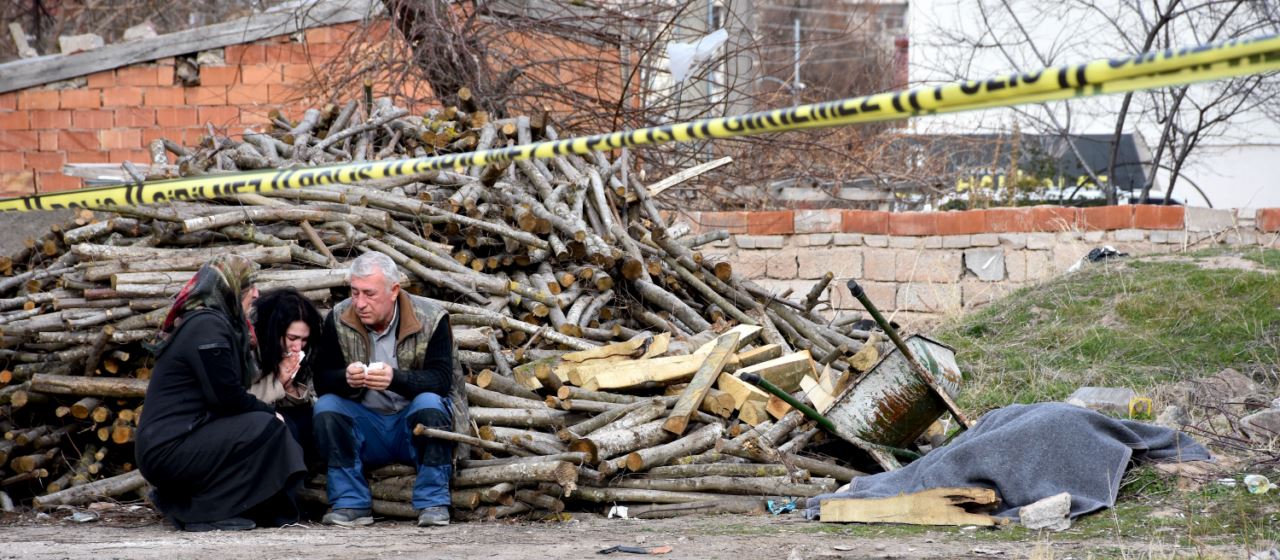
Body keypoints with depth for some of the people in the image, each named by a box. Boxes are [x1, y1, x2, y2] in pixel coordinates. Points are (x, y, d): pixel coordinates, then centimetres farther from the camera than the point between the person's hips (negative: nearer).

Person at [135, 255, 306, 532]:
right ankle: (206, 512, -12)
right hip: (167, 449, -10)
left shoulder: (213, 322, 18)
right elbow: (226, 397, -18)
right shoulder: (208, 325, -14)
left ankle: (175, 499, 10)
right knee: (266, 428, -17)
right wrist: (270, 412, -4)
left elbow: (231, 390, 15)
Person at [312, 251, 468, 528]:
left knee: (430, 403, -33)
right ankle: (352, 504, -18)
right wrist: (347, 379, -33)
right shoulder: (339, 319, -4)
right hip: (366, 428, 3)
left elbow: (441, 379, -22)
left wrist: (395, 378, -40)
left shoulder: (431, 319, -11)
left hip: (416, 427, -2)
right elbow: (322, 380, -8)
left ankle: (433, 503, -22)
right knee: (326, 407, -24)